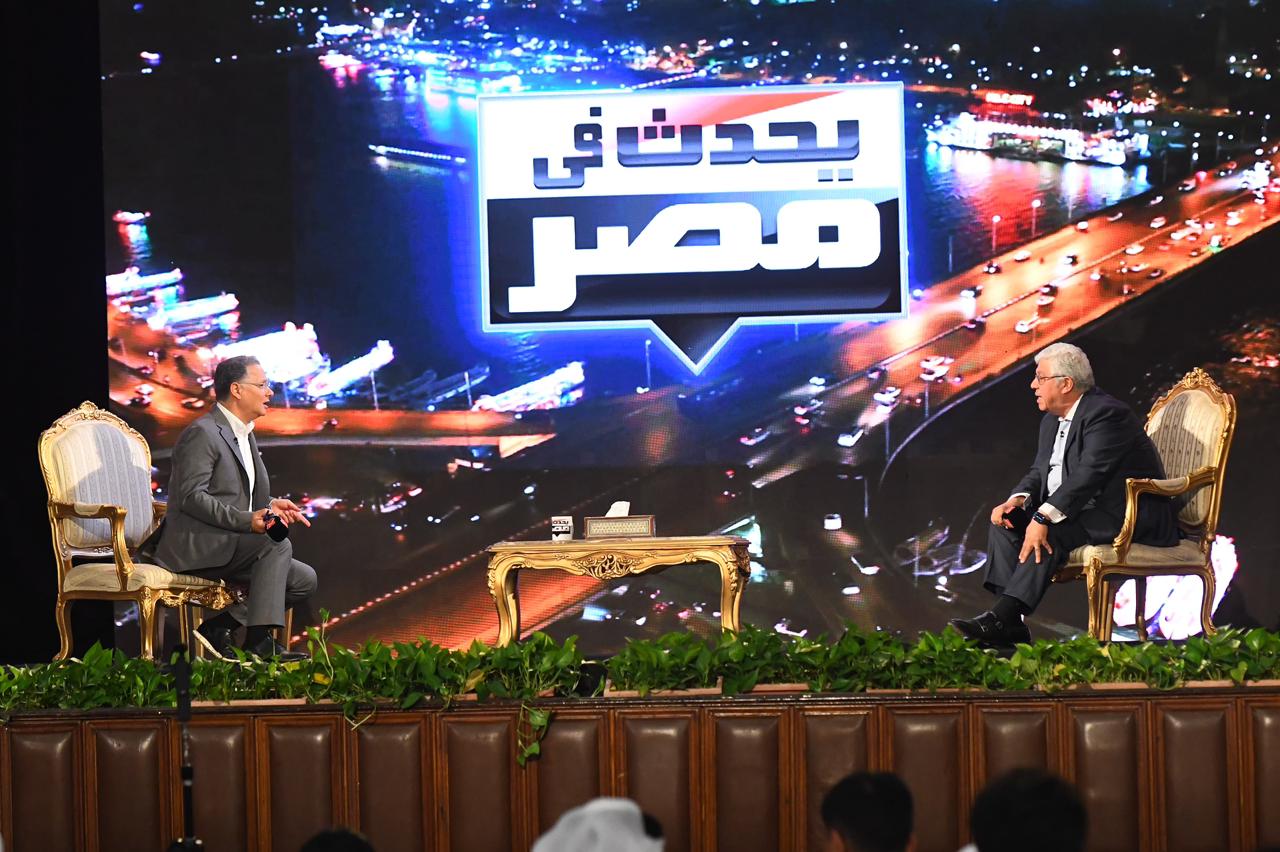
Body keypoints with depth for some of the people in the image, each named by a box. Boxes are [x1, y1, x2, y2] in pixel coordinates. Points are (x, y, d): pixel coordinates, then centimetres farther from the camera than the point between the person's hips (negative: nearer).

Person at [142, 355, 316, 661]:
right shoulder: (202, 433, -12)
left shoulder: (245, 435, 18)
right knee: (277, 544, -28)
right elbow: (191, 497, -21)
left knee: (304, 579, -1)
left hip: (227, 546, 10)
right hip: (194, 546, -10)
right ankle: (259, 641, -28)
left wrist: (272, 505, 3)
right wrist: (247, 520, -29)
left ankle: (219, 626, -1)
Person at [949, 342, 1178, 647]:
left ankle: (1000, 618, -36)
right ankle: (1007, 624, -18)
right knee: (1006, 520, -5)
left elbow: (1088, 474, -28)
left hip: (1130, 516, -10)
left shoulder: (1106, 414, -17)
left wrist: (1043, 518, -35)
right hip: (1086, 512, 10)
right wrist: (1018, 499, -10)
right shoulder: (1052, 421, 14)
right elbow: (1039, 472, 14)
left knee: (1052, 532, -31)